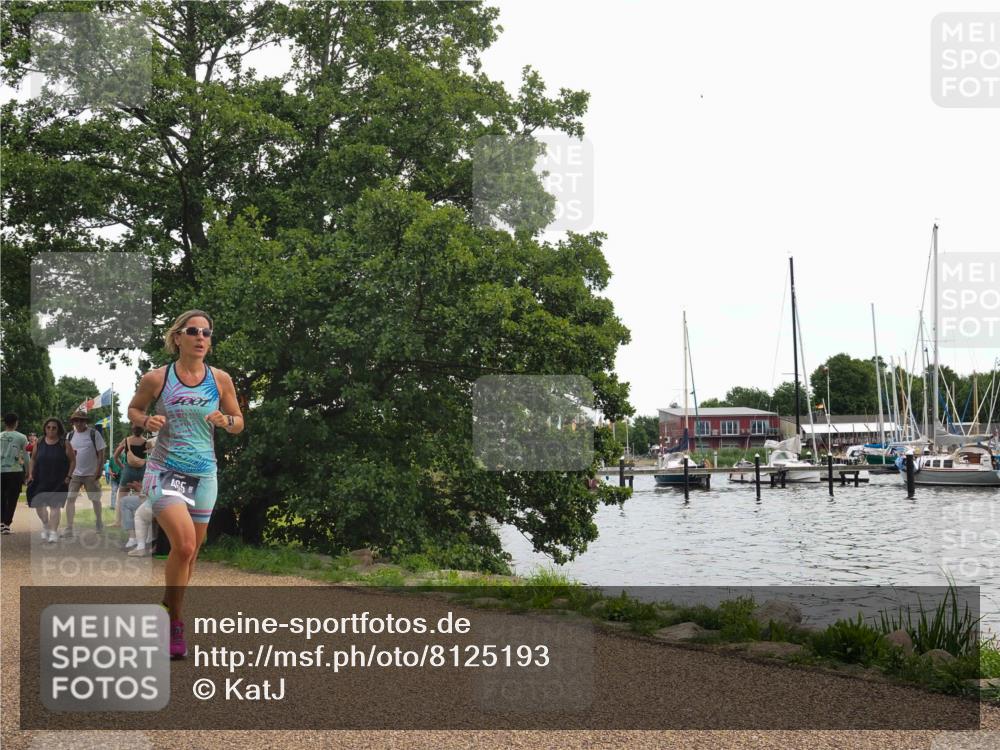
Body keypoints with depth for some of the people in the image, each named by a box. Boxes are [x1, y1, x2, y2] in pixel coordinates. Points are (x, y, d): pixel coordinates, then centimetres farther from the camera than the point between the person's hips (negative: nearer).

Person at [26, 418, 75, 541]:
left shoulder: (64, 444, -3)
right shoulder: (39, 443, 5)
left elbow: (73, 461, 1)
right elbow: (33, 459, 13)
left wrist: (68, 476, -7)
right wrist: (30, 474, 2)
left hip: (58, 481, -3)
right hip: (40, 480, 3)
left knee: (55, 505, -6)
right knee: (38, 504, 3)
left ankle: (53, 532, 0)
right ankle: (45, 524, 29)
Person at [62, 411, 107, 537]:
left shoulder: (94, 434, -5)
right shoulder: (70, 436, 6)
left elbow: (101, 454, -6)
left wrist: (98, 471, -12)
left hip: (91, 474, -3)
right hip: (74, 473, 3)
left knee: (95, 499, 11)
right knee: (70, 499, -7)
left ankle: (99, 523, 30)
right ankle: (68, 528, -5)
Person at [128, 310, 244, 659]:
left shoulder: (220, 379, 1)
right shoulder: (156, 378, -5)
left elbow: (239, 423, 10)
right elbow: (133, 409, 11)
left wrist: (225, 421, -12)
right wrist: (146, 420, -11)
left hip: (204, 475, 4)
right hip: (164, 471, -3)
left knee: (190, 552, 13)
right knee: (184, 545, -21)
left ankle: (168, 610, 36)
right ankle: (174, 623, -4)